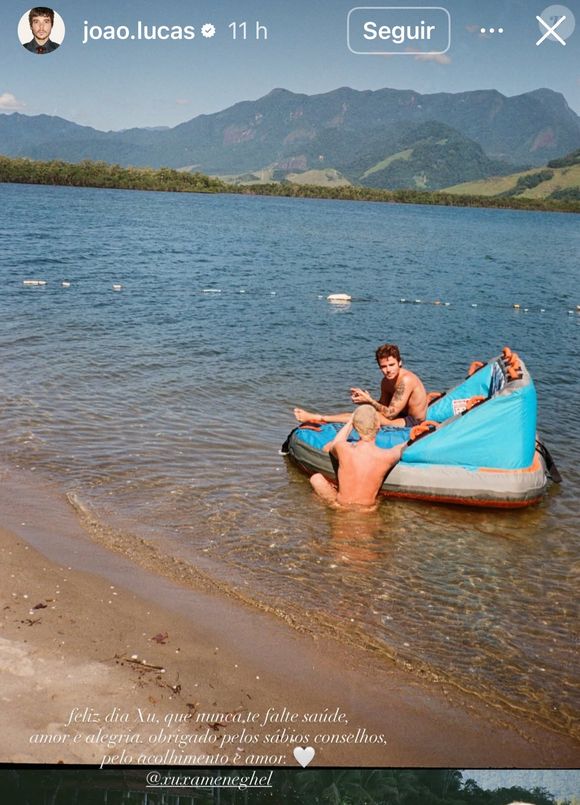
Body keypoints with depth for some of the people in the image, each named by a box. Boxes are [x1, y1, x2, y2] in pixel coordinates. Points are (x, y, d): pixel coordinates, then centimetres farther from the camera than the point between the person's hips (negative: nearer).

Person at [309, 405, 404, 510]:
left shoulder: (343, 449, -20)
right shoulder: (387, 456, -19)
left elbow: (329, 447, 9)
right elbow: (400, 449, 9)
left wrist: (349, 423, 19)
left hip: (341, 506, -1)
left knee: (316, 478, 21)